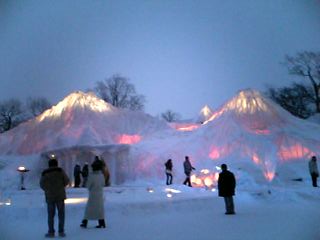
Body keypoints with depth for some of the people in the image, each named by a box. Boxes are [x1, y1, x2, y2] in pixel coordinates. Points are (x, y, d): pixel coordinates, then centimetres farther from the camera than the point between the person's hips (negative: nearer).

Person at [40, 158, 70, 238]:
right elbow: (66, 181, -2)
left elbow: (42, 184, 1)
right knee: (61, 214, 6)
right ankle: (61, 231, 4)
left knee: (51, 215, 7)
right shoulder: (60, 171, -3)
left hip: (50, 196, 1)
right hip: (60, 195, -1)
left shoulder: (45, 173, 1)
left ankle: (51, 232, 5)